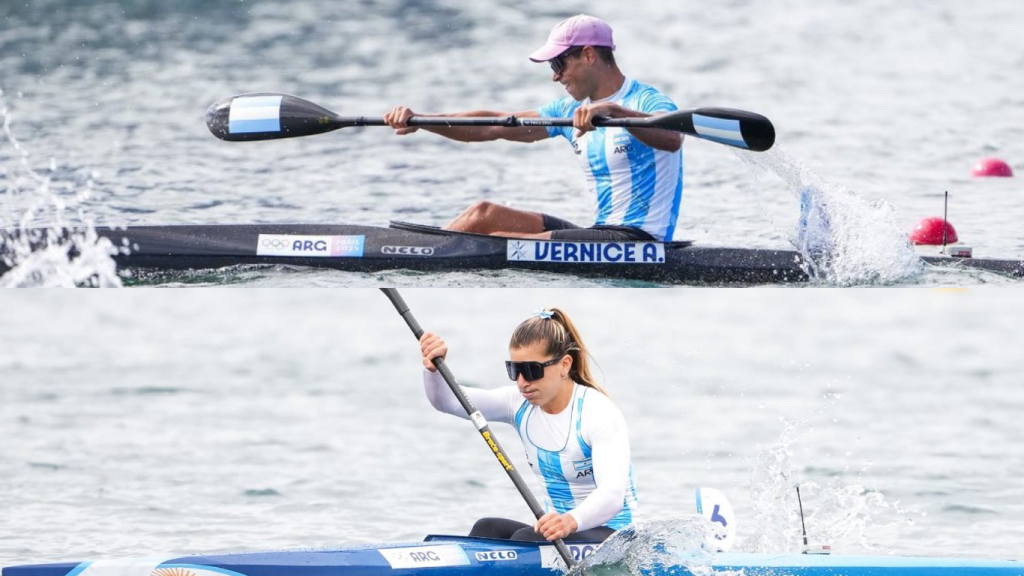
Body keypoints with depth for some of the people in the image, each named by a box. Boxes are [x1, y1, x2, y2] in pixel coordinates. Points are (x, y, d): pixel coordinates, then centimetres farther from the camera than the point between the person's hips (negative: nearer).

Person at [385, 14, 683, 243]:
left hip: (639, 241, -9)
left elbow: (672, 139, -33)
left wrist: (613, 111, -47)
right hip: (603, 232, 9)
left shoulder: (645, 101, -10)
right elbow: (493, 126, 11)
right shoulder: (570, 111, 14)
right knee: (484, 214, 5)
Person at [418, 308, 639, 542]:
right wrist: (434, 368, -28)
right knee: (488, 529, -22)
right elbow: (448, 401, -5)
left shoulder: (600, 415, -18)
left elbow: (612, 494, -32)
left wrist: (571, 521, -53)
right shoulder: (521, 404, 2)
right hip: (559, 530, 6)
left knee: (526, 539, -31)